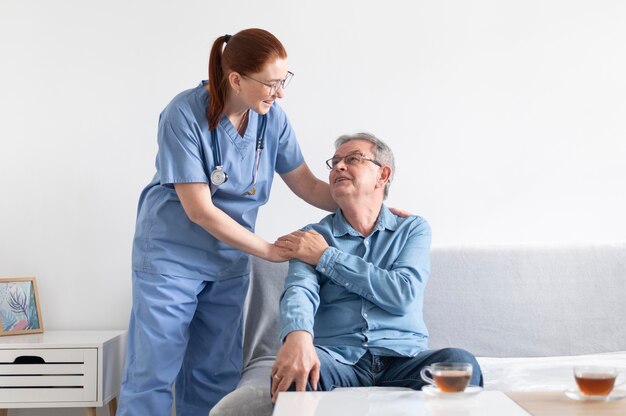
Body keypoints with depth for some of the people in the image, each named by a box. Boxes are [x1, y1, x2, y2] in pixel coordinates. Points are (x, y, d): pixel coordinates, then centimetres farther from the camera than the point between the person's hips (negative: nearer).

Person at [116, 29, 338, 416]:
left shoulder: (272, 118, -6)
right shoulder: (185, 114, -21)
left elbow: (309, 185, 2)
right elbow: (199, 210, -23)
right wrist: (269, 250, -19)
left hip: (229, 263, 5)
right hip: (171, 257, -5)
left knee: (217, 377, 9)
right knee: (152, 373, -1)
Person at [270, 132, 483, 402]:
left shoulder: (413, 229, 14)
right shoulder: (312, 237, 13)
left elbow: (403, 294, -4)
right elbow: (299, 291, -7)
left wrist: (326, 257, -2)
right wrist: (298, 337, -32)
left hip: (402, 357, 2)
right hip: (336, 359, -1)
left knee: (460, 363, -30)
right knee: (291, 369, -36)